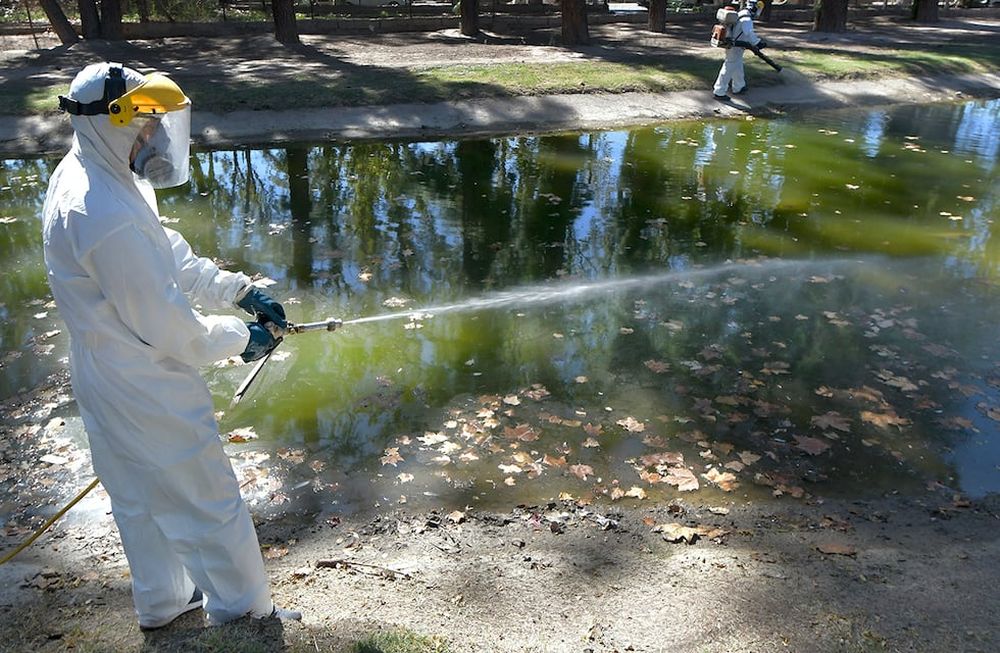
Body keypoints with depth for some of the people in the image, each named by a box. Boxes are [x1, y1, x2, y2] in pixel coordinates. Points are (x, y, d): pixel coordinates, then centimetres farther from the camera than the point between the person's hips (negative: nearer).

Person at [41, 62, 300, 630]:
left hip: (107, 380, 10)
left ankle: (163, 602, 45)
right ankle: (244, 612, 28)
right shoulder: (109, 218, -32)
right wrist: (240, 339, -10)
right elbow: (165, 326, -24)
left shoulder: (84, 173, 1)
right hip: (147, 391, -10)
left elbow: (171, 254, 9)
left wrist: (239, 289, 4)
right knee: (210, 502, 8)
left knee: (142, 499, 25)